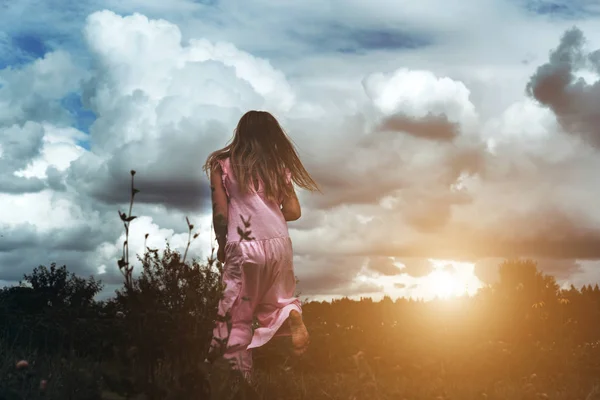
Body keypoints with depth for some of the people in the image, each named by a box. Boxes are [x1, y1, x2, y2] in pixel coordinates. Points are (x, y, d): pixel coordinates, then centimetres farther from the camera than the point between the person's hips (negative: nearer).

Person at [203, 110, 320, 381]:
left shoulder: (222, 164, 5)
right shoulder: (278, 165, 12)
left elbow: (220, 213, 0)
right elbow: (293, 212, 10)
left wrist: (221, 246, 14)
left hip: (242, 247, -3)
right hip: (278, 243, 3)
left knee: (237, 318, 9)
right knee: (277, 301, 21)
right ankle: (291, 313, -13)